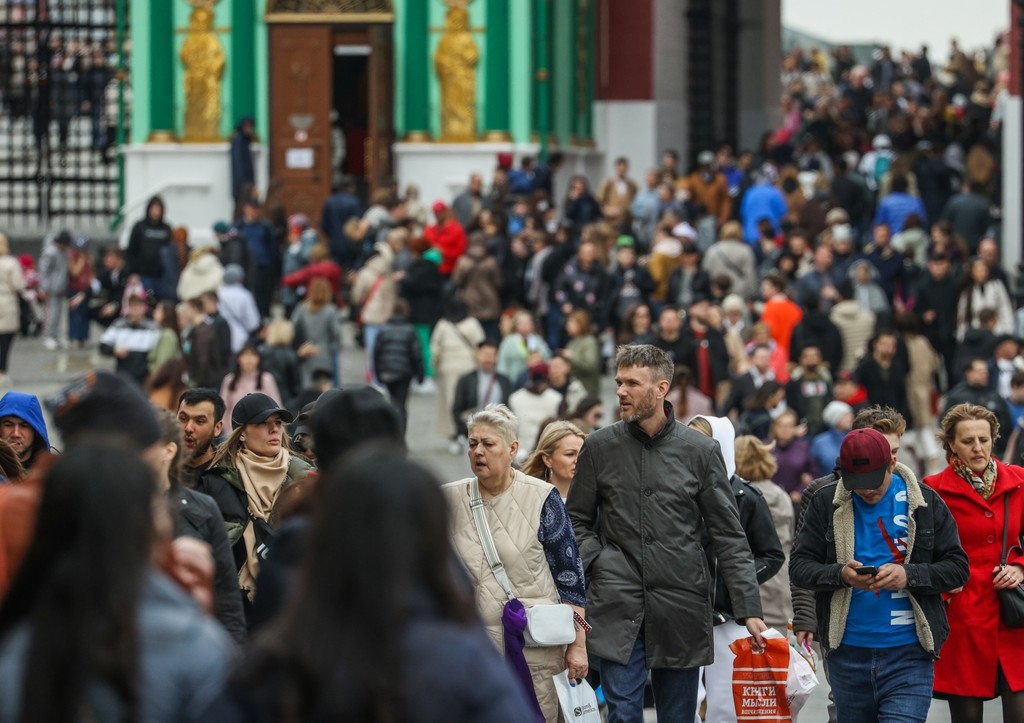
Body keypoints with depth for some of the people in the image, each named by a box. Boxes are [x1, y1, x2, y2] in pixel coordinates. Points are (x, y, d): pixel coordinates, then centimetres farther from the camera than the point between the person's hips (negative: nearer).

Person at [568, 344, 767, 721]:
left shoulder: (700, 450, 2)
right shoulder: (599, 447, 5)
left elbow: (729, 537, 3)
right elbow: (578, 522, 15)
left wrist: (749, 609, -3)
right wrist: (594, 563, -5)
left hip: (682, 613, 0)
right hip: (618, 610, 0)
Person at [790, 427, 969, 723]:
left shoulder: (925, 502, 2)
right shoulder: (826, 502, 4)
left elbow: (957, 567, 2)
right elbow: (799, 566, 2)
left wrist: (909, 575, -16)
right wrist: (840, 574, -18)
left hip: (908, 654, -3)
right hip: (848, 654, 3)